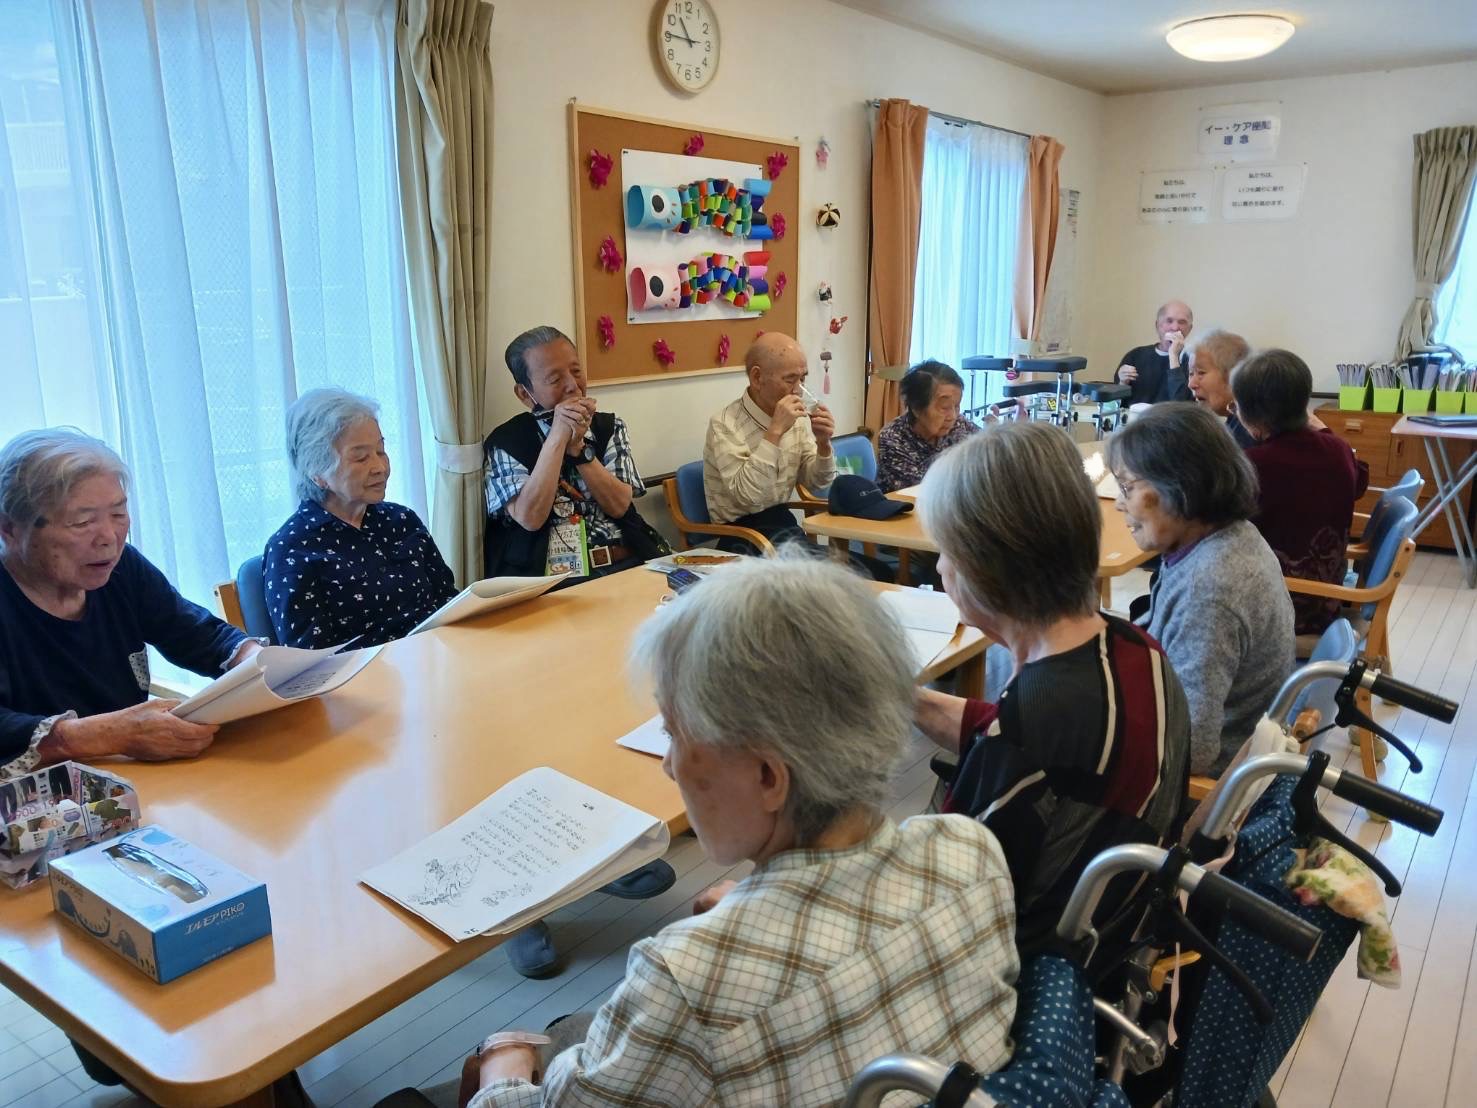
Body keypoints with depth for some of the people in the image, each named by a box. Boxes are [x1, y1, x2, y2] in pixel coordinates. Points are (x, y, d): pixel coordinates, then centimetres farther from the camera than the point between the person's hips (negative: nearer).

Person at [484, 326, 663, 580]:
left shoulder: (610, 426, 12)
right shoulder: (506, 443, 2)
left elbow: (619, 505, 2)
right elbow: (530, 518, -11)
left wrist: (577, 446, -9)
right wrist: (558, 436, -13)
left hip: (627, 563, 4)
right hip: (558, 575, -3)